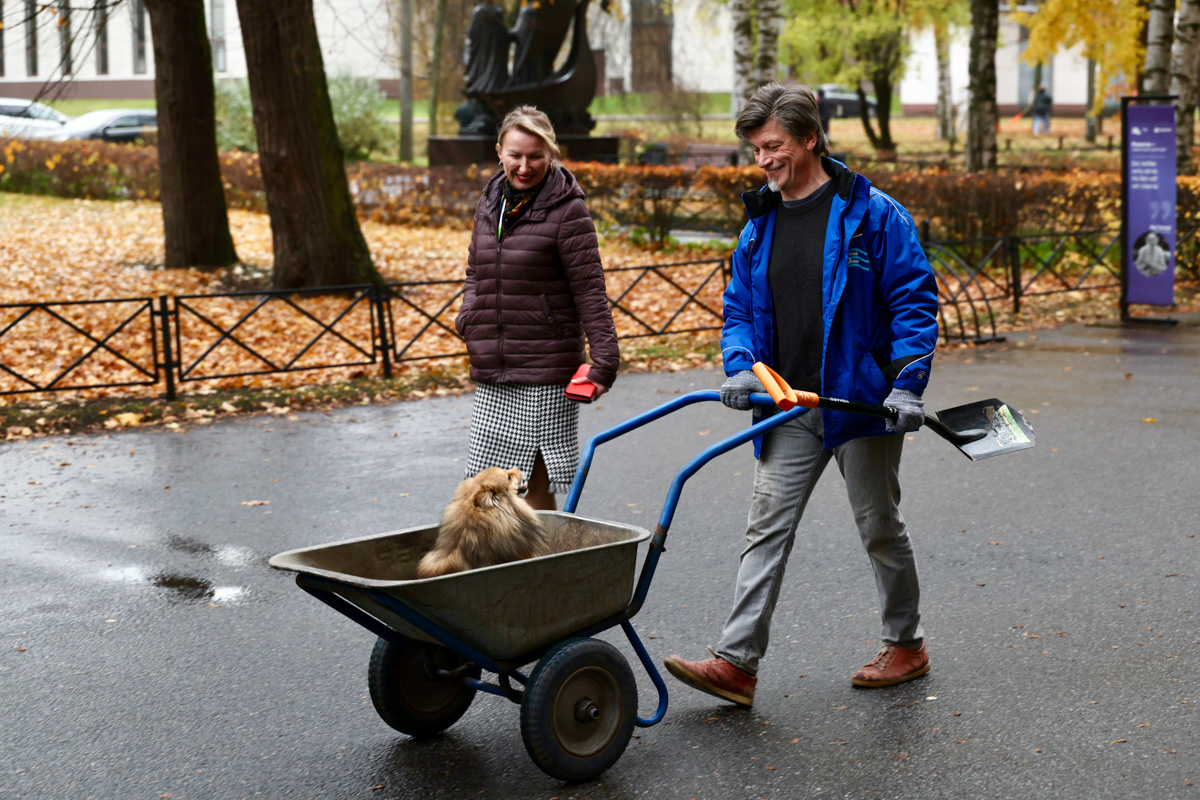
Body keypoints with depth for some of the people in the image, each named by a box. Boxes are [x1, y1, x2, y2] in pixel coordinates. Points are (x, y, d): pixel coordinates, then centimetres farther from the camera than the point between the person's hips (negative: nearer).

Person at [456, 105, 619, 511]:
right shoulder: (490, 202, 12)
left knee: (535, 486, -2)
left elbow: (589, 288, -11)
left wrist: (604, 360, -17)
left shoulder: (566, 208, -8)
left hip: (545, 372, -6)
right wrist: (468, 316, 8)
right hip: (491, 376, 6)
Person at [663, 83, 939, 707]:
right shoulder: (759, 226, 9)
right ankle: (735, 662, -5)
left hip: (861, 402, -4)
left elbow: (914, 300, -7)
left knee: (879, 526, 9)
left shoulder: (872, 214, -7)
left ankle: (906, 644, 28)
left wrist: (907, 386, -16)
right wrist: (740, 368, -5)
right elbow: (740, 309, 15)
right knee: (766, 526, -3)